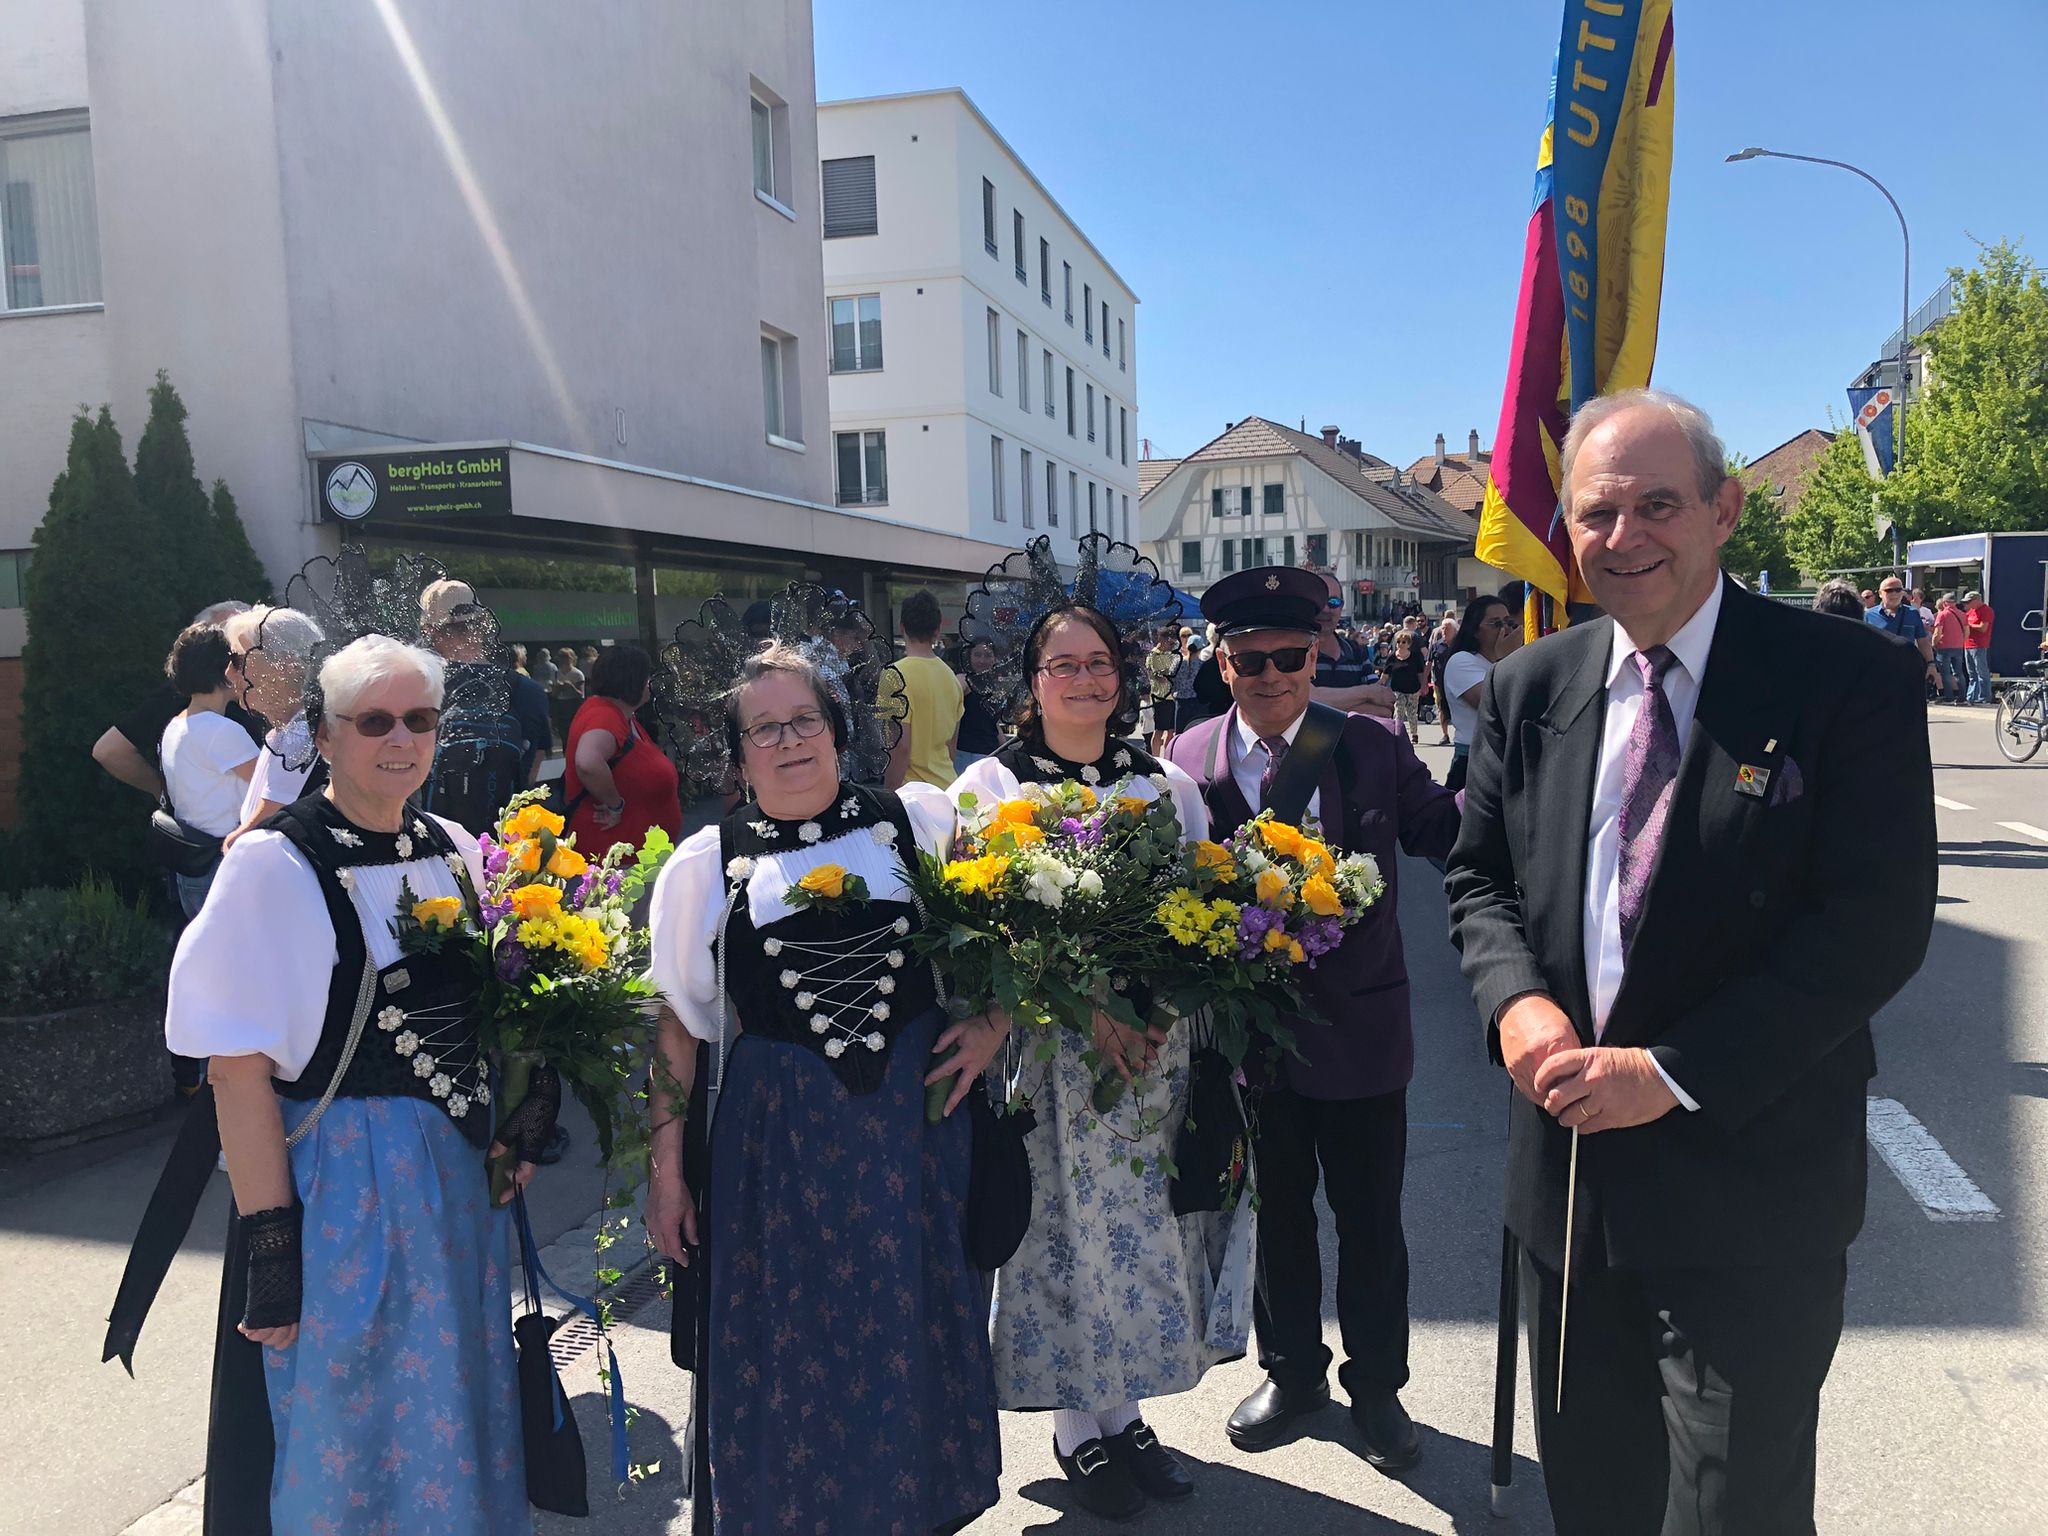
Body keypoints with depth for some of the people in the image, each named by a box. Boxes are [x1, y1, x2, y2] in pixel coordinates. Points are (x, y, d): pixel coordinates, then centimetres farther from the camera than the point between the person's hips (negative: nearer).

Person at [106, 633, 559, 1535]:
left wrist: (519, 1127, 0)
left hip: (457, 1179, 6)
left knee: (451, 1416, 19)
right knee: (343, 1425, 11)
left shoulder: (455, 852, 3)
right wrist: (272, 1243, -19)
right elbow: (238, 1068, -17)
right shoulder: (275, 864, -14)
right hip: (334, 1181, -5)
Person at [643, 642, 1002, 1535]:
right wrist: (667, 1168, 2)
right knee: (785, 1349, 9)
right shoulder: (704, 865, 1)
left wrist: (989, 1024, -5)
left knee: (914, 1335, 13)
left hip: (912, 1123, 1)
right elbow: (676, 1026, 4)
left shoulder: (921, 820, 0)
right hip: (769, 1140, 0)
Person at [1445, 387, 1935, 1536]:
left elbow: (1880, 922, -16)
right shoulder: (1530, 689, 4)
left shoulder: (1851, 679, -10)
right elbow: (1480, 879, 10)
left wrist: (1674, 1072, -20)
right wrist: (1517, 1000, -11)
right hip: (1567, 1161, 5)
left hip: (1750, 1173, -4)